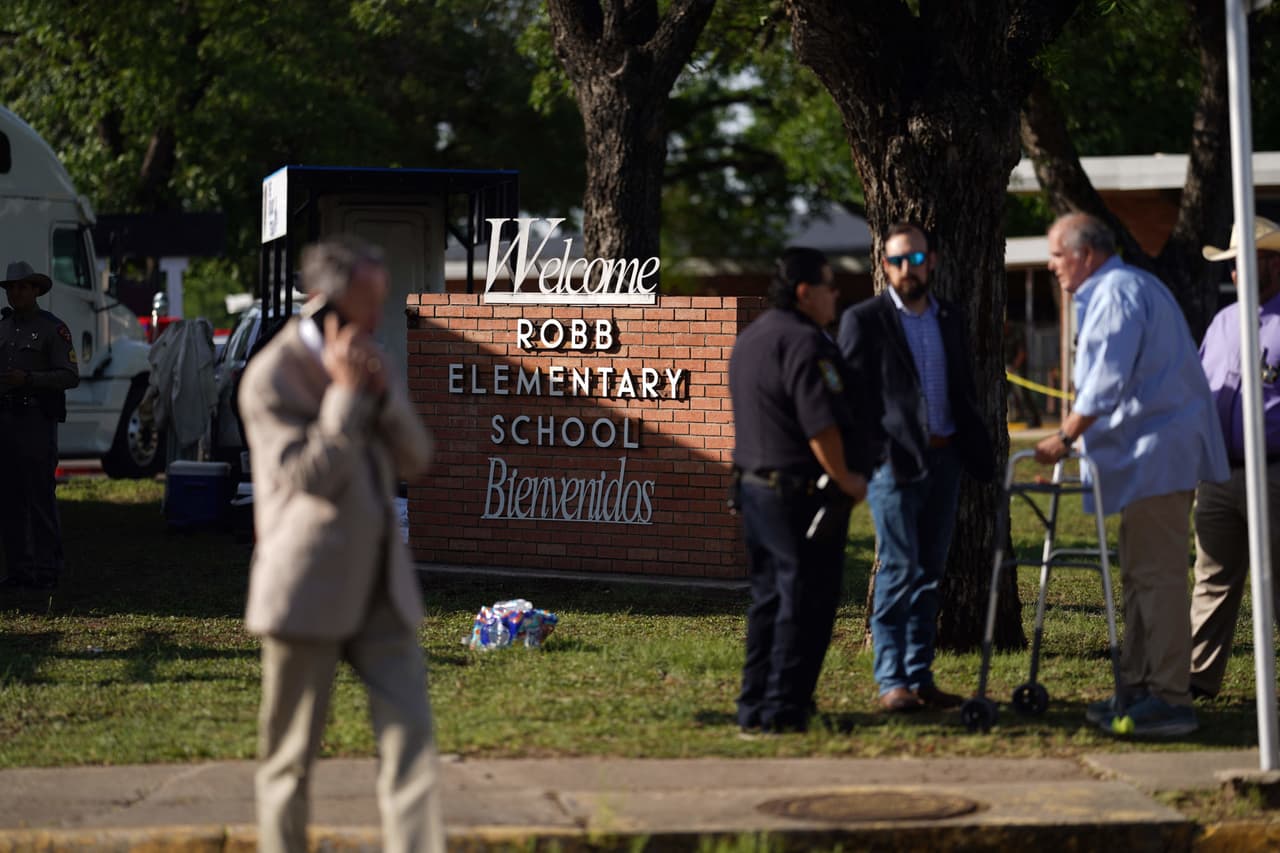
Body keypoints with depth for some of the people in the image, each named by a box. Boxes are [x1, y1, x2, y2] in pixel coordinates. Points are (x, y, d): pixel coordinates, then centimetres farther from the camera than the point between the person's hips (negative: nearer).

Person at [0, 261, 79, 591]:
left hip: (37, 420, -7)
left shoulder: (53, 328, -4)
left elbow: (70, 376, -10)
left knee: (40, 497, -8)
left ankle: (48, 571, -5)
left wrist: (28, 379, -20)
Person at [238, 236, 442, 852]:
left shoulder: (368, 360, 11)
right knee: (290, 757, 5)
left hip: (379, 585, 6)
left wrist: (383, 393, -8)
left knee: (409, 733, -6)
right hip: (308, 588, -6)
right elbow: (307, 475, -18)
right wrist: (346, 394, -19)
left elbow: (415, 458, 8)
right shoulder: (271, 377, -11)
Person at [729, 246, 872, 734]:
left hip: (754, 486, 9)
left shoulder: (750, 339, 16)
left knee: (768, 598, 14)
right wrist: (846, 479, -11)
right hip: (804, 492, -9)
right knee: (804, 603, -4)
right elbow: (820, 425, -22)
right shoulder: (803, 342, -16)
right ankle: (784, 710, -4)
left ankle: (754, 707, 15)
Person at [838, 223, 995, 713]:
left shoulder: (950, 320, 15)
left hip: (945, 458, 6)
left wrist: (980, 453, 12)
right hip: (895, 462, -6)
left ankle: (920, 677, 11)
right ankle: (891, 682, -7)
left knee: (930, 572, 7)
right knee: (899, 569, -10)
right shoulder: (864, 320, -2)